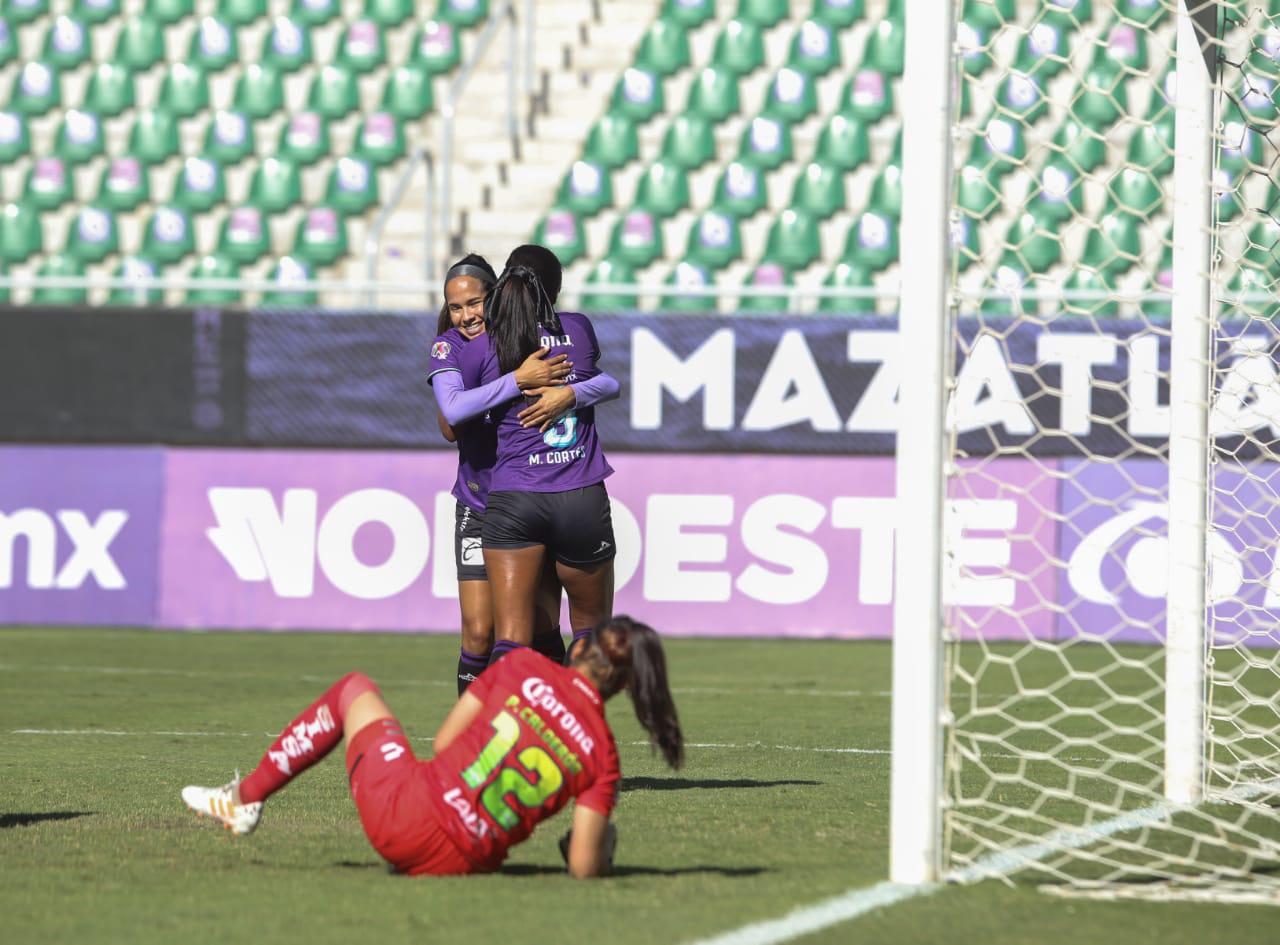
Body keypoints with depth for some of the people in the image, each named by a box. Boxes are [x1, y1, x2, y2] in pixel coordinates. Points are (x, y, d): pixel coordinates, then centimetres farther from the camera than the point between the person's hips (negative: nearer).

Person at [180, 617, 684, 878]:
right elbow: (585, 866, -7)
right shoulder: (601, 753, -1)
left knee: (354, 689, 27)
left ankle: (245, 797, 33)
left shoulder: (525, 667, -2)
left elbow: (444, 744, 4)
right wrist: (600, 838, 17)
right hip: (463, 860, 2)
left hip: (403, 812, -2)